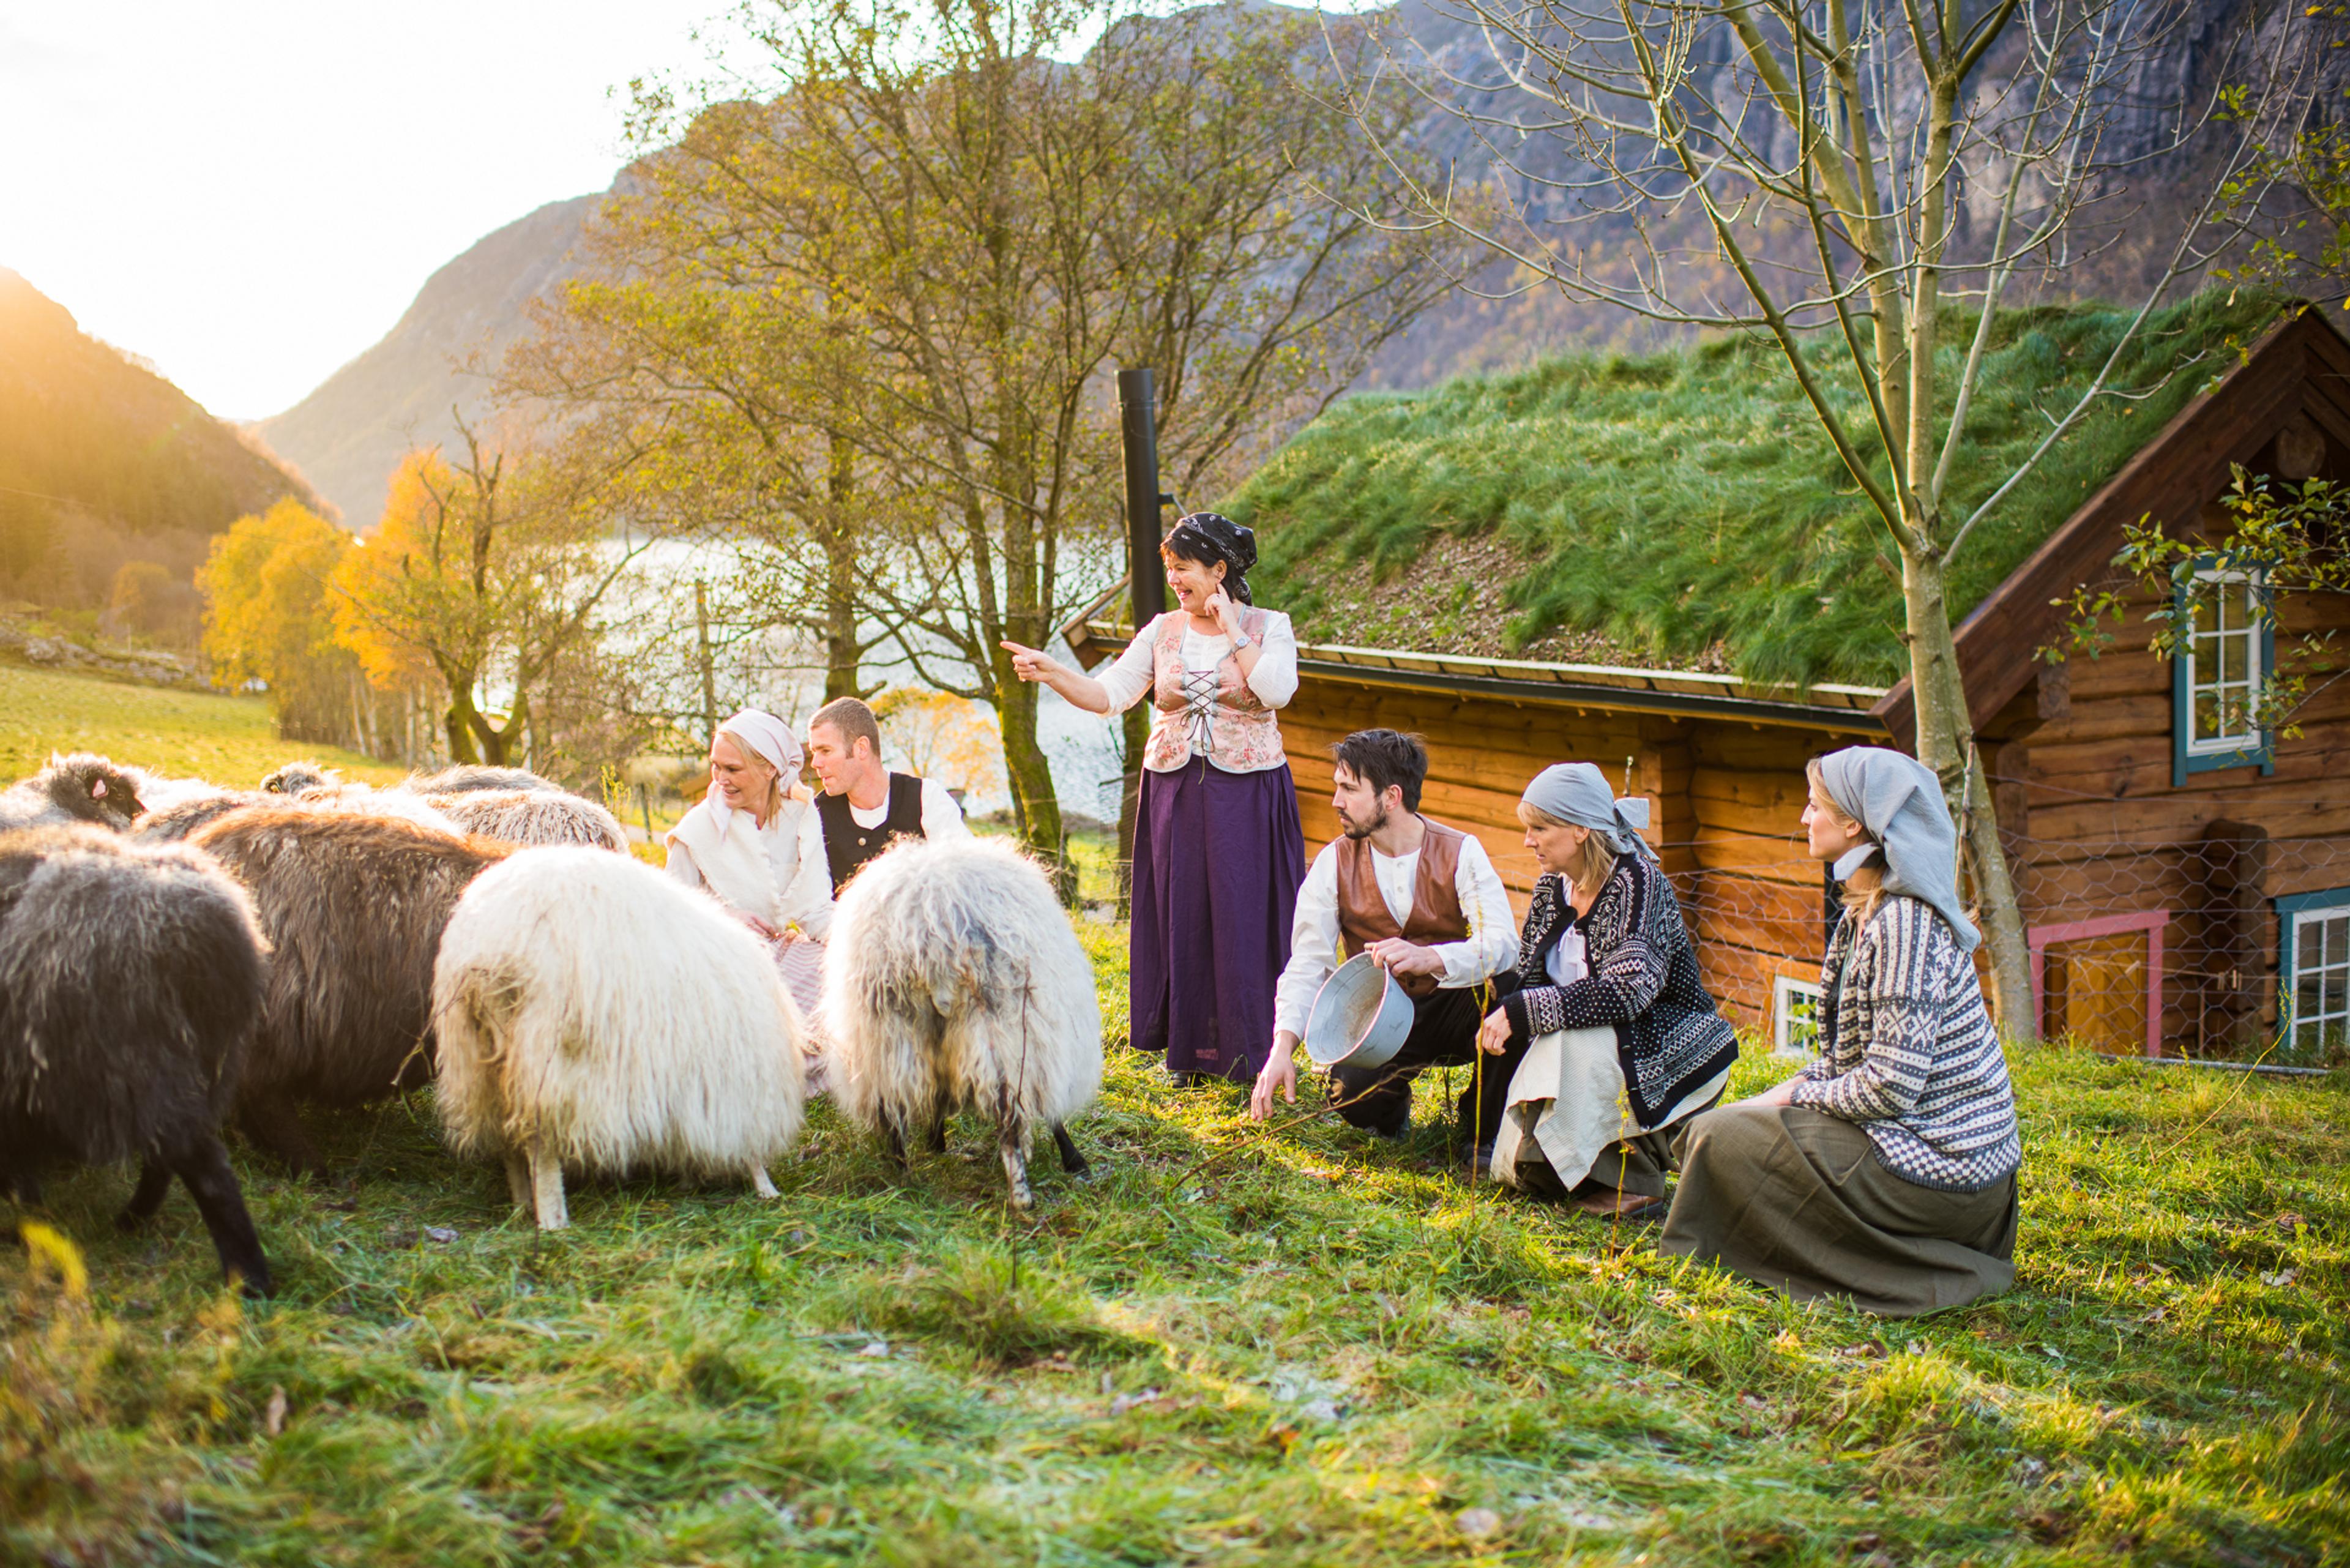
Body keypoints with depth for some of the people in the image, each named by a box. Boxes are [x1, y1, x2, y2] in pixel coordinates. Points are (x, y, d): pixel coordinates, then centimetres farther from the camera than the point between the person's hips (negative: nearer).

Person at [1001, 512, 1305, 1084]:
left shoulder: (1269, 627, -1)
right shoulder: (1163, 632, 6)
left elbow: (1277, 691, -19)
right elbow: (1108, 694, 0)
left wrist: (1232, 630, -13)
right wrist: (1049, 672, -15)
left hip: (1247, 795, -3)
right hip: (1176, 794, 3)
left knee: (1245, 917, -2)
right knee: (1180, 916, 4)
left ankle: (1250, 1049, 10)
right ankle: (1188, 1050, 15)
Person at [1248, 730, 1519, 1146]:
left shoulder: (1460, 853, -9)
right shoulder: (1335, 862, -4)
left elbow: (1502, 943, -24)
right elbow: (1308, 962, -10)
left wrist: (1428, 958, -44)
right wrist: (1283, 1047, -26)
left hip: (1449, 1008, 0)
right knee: (1353, 1095, -30)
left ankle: (1481, 1128, -5)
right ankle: (1393, 1108, 12)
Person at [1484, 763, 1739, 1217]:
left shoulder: (1638, 884, -21)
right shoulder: (1552, 887, 2)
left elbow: (1627, 991, -34)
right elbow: (1526, 978, 5)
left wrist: (1520, 1012, -36)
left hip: (1670, 1053, -7)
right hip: (1603, 1052, 7)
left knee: (1575, 1040, -35)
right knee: (1521, 1169, -7)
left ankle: (1634, 1182, -17)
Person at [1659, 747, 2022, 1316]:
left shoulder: (1905, 921, -20)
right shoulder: (1869, 911, 11)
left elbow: (1892, 1085, -24)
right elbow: (1851, 1055, 17)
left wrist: (1796, 1096, -9)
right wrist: (1787, 1091, 3)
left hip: (1937, 1171, -10)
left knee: (1720, 1137, -11)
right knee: (1736, 1120, 16)